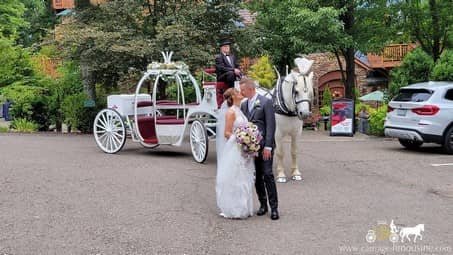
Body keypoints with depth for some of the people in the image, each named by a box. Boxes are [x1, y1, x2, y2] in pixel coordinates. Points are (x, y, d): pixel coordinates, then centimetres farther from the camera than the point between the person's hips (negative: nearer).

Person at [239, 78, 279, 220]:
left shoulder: (266, 102, -7)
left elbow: (270, 125, -11)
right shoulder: (244, 105, 12)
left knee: (268, 175, -8)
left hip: (264, 146, -6)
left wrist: (268, 146, -16)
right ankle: (263, 204, 19)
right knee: (257, 177, 9)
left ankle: (274, 207, -2)